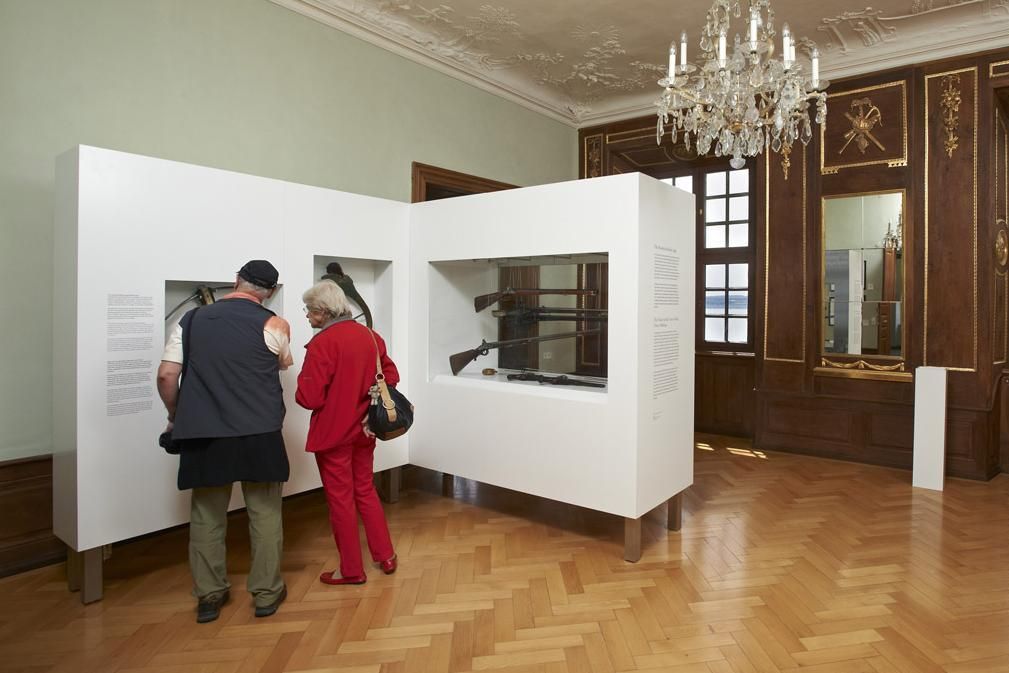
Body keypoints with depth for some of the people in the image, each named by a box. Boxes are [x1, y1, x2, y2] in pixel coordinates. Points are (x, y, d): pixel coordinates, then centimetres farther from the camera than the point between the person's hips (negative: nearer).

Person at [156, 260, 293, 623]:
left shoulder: (191, 320, 4)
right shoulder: (274, 325, -3)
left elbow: (166, 376, 2)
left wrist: (176, 417, 16)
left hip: (203, 434, 3)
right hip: (258, 434, -2)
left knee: (206, 516, 15)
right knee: (265, 512, 10)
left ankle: (209, 596, 24)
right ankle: (266, 592, 19)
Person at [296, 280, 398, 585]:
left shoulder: (321, 343, -19)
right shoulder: (371, 336, 1)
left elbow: (310, 398, -20)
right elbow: (391, 376, 8)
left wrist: (302, 388, 0)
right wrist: (366, 396, 8)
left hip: (333, 433, -6)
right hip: (363, 431, 6)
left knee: (341, 499, 8)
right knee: (365, 491, 21)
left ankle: (352, 570, 21)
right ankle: (386, 556, 28)